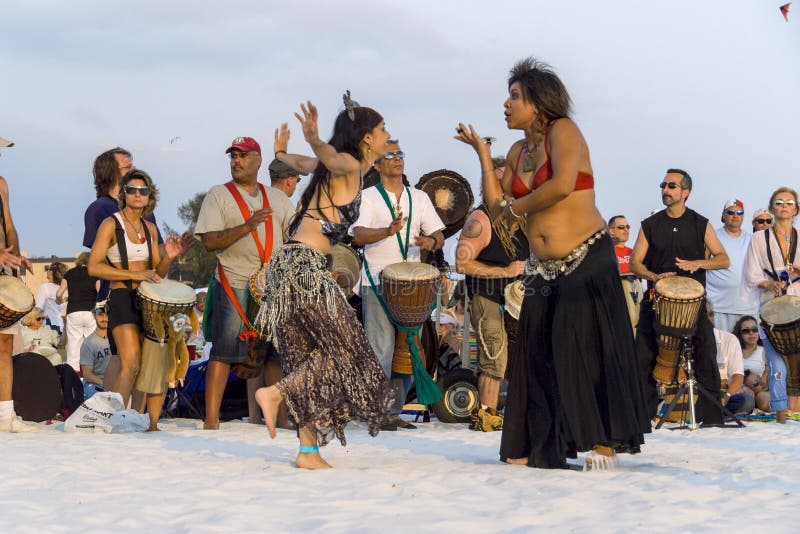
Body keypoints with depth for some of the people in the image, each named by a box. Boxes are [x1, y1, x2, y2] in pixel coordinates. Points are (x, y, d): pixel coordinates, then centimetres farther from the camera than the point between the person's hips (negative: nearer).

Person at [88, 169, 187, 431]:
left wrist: (168, 258, -3)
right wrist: (134, 274, -17)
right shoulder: (111, 224, -2)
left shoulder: (149, 228, 16)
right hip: (122, 298, -6)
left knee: (160, 364, -1)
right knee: (132, 365, -19)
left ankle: (153, 424, 7)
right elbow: (94, 267, -10)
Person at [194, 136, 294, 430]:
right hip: (234, 287, -4)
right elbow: (209, 241, -8)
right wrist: (247, 226, -20)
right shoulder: (219, 195, 3)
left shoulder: (277, 197, 16)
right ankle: (211, 420, -6)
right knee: (223, 352, -7)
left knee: (275, 353, 5)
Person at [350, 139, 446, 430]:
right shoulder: (367, 197, 3)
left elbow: (439, 234, 11)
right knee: (381, 349, -9)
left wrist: (431, 241, -13)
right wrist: (389, 231, -30)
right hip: (377, 281, -5)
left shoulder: (419, 197, 16)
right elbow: (359, 236, -12)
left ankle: (395, 411, 14)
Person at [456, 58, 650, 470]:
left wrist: (517, 207, -7)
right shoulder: (518, 152, 15)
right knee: (536, 353, 2)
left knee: (585, 347, -9)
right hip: (543, 268, 7)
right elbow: (497, 206, 12)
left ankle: (604, 443, -4)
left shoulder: (563, 131, -6)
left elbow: (562, 185, -23)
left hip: (586, 260, -7)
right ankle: (533, 449, 6)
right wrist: (482, 153, 9)